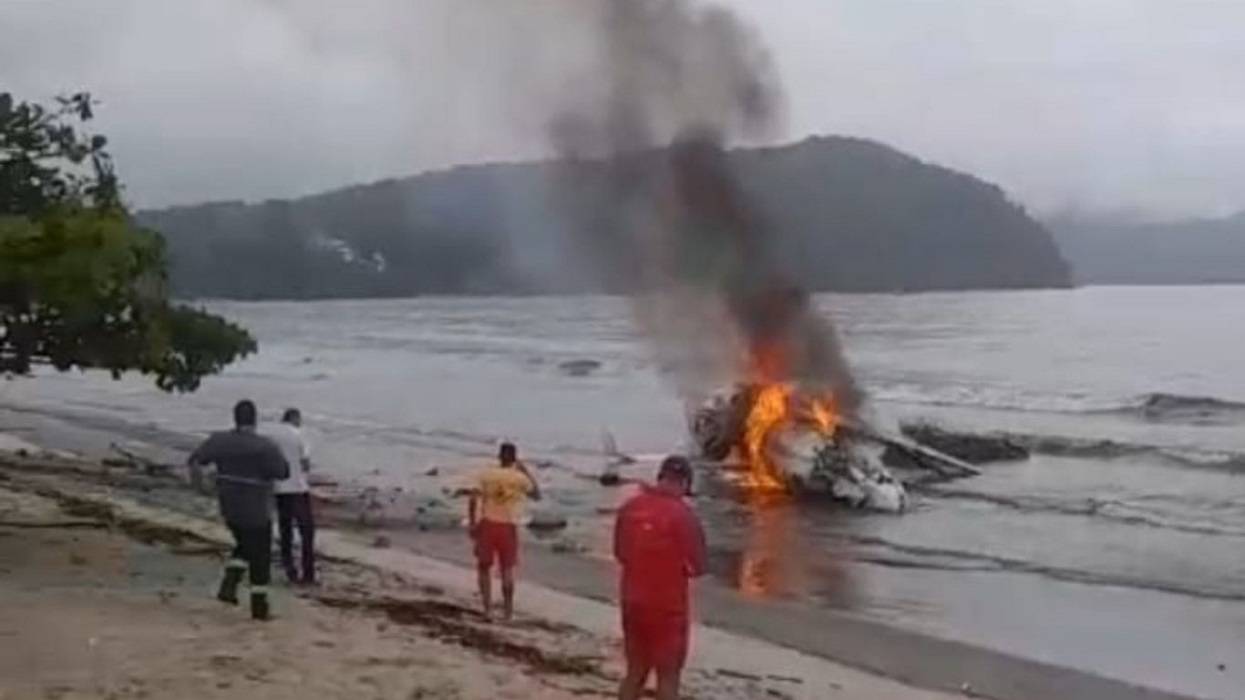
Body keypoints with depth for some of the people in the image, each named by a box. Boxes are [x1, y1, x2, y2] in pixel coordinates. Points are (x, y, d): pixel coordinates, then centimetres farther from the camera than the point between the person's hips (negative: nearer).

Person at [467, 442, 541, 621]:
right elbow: (537, 495, 14)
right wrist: (527, 472, 16)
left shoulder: (485, 475, -1)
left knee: (484, 567, 10)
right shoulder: (520, 478, -1)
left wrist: (471, 523, -1)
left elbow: (473, 500, -8)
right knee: (507, 569, 12)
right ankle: (508, 610, 18)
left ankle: (488, 608, 2)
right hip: (508, 526, 0)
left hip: (487, 524, 0)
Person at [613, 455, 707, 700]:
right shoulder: (682, 515, -17)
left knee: (635, 672, 17)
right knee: (668, 676, 6)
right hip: (668, 606, -5)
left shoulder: (630, 507, 0)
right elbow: (697, 566, -11)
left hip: (633, 603, 5)